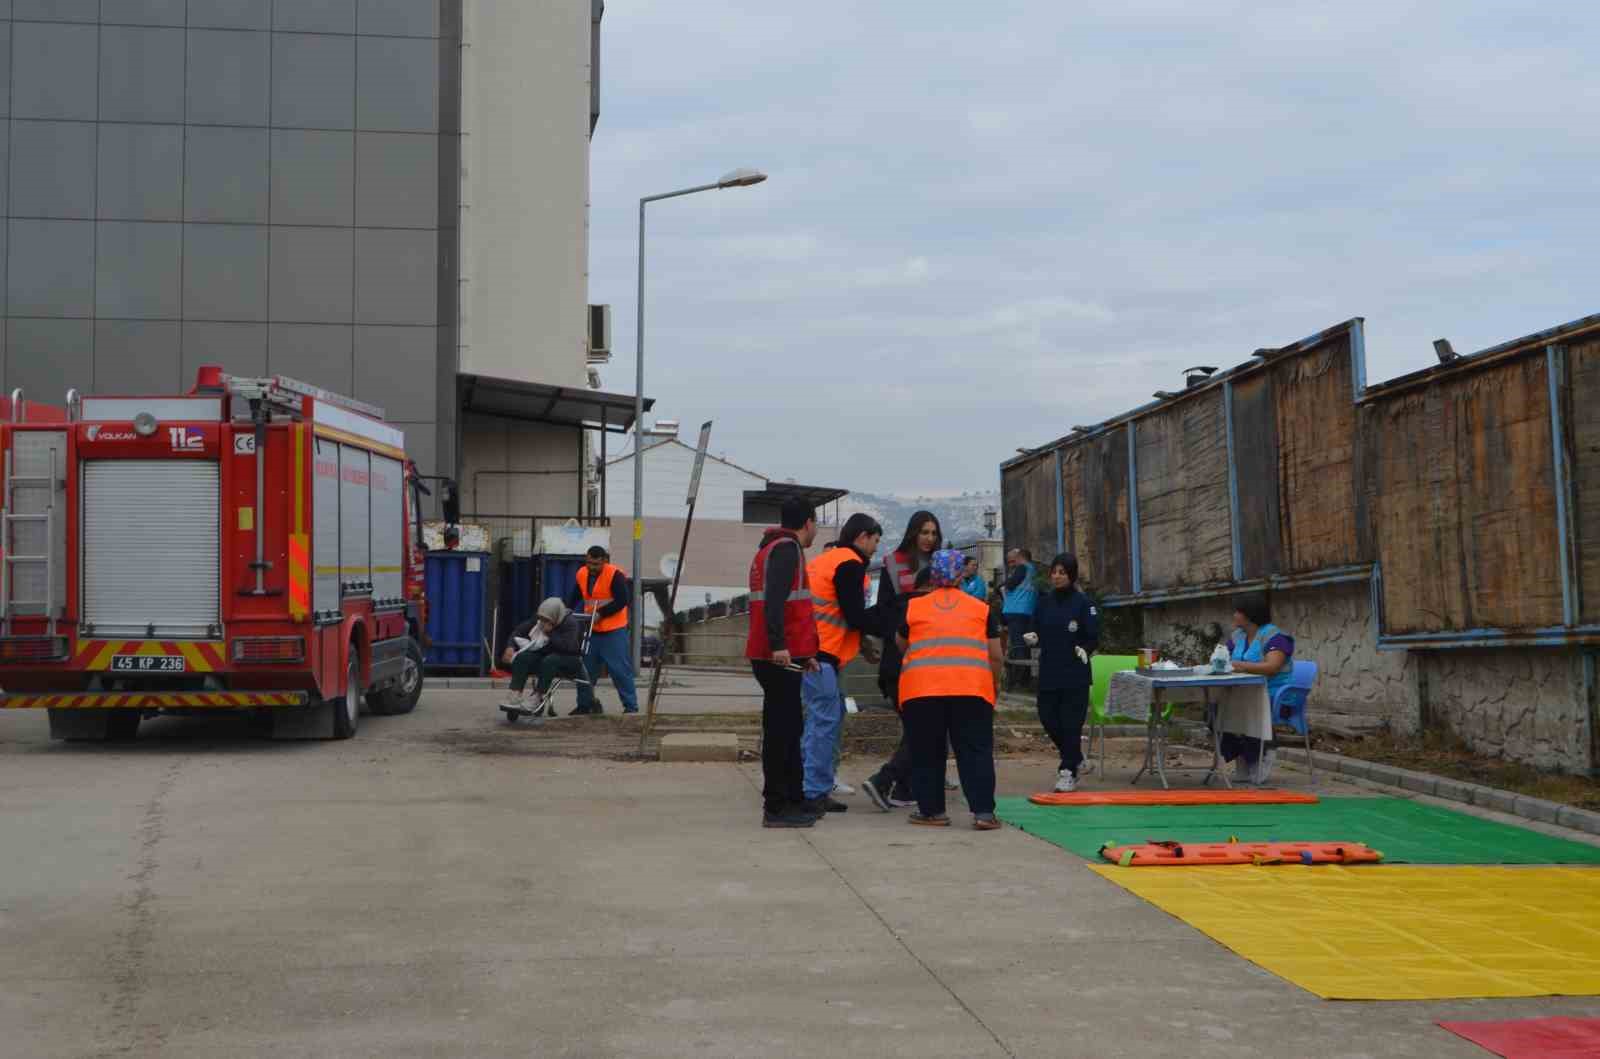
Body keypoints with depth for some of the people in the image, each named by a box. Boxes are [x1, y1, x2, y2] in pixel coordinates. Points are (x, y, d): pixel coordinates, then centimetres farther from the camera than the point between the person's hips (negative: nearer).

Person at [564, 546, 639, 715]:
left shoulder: (615, 575, -13)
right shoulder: (582, 574, 6)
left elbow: (623, 600, -16)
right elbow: (573, 598, 18)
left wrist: (600, 614, -19)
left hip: (613, 631, -6)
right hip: (591, 630, 6)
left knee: (620, 669, -5)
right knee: (585, 667, 9)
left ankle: (631, 706, 2)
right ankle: (585, 704, 22)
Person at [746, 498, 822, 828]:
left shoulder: (772, 549, 22)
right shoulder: (787, 548, -10)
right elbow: (775, 600, -24)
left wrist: (803, 652, 31)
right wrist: (779, 645, -32)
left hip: (780, 655, 10)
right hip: (781, 656, -10)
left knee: (788, 728, 16)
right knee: (780, 730, -8)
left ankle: (794, 800, 24)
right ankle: (776, 808, -6)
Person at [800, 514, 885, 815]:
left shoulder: (825, 560, 21)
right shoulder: (850, 564, -9)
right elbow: (856, 615, -13)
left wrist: (861, 644, 21)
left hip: (811, 651, 10)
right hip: (821, 655, -10)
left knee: (828, 718, 14)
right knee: (826, 721, -7)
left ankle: (813, 785, 16)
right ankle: (815, 792, -7)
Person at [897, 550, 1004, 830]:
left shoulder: (914, 607, 15)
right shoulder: (980, 609, 15)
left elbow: (901, 646, 29)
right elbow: (995, 655, 14)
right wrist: (994, 686, 28)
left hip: (921, 688, 0)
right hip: (972, 687, 0)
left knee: (927, 752, 11)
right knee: (975, 751, 4)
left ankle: (932, 811, 13)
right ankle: (983, 812, -3)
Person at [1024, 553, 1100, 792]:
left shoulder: (1082, 603, -5)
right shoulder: (1044, 602, 9)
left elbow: (1094, 637, -4)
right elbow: (1038, 632, 15)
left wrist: (1084, 649, -22)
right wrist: (1034, 637, -6)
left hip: (1075, 673, -5)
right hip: (1048, 672, 5)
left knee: (1071, 723, -3)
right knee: (1048, 718, 5)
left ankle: (1069, 772, 6)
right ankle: (1074, 757, 28)